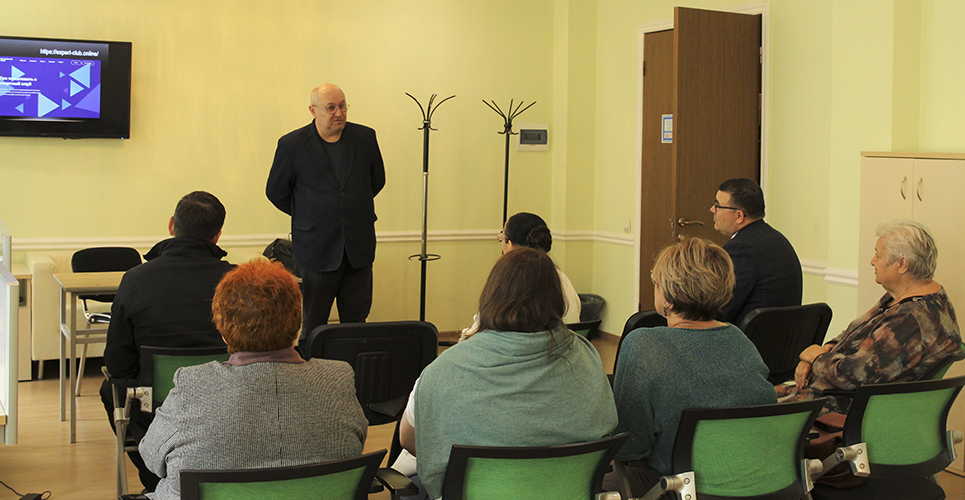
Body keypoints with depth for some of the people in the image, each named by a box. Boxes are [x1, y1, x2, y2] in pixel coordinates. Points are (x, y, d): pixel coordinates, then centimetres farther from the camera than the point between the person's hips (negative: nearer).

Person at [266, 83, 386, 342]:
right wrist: (306, 216, 8)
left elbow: (377, 180, 18)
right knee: (313, 323, 3)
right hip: (317, 248, -2)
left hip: (359, 248, 3)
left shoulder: (365, 137, 3)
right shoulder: (292, 144, -5)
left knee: (356, 320, 6)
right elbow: (276, 191, 5)